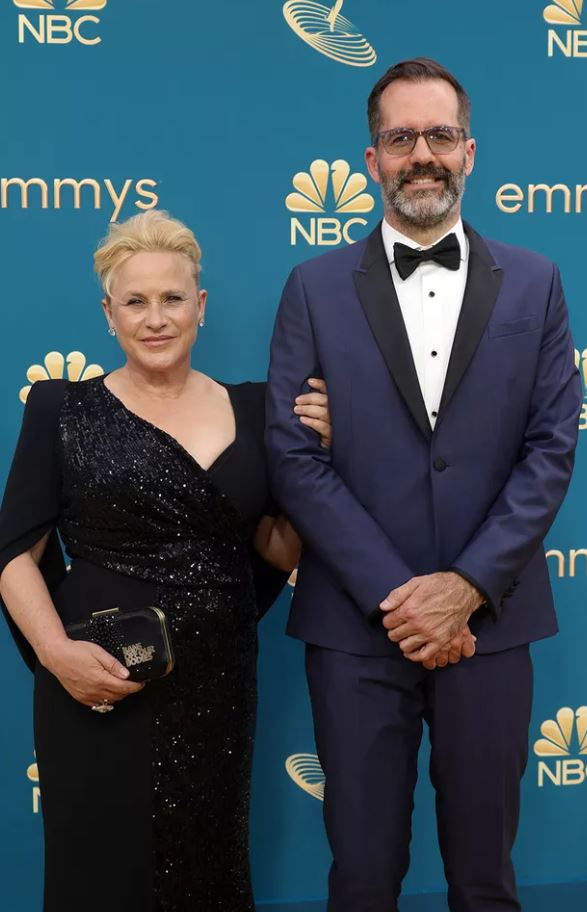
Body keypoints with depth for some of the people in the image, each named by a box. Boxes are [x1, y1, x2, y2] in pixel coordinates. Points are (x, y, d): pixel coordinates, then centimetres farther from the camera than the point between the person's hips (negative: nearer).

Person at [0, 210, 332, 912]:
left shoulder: (251, 409, 5)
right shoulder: (64, 409, -3)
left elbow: (281, 551, 6)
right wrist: (57, 652, -19)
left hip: (218, 688, 3)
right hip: (101, 688, -3)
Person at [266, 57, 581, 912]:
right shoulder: (316, 288, 2)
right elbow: (293, 456, -5)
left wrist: (468, 586, -11)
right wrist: (394, 594, -12)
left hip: (488, 618, 1)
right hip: (356, 622, -1)